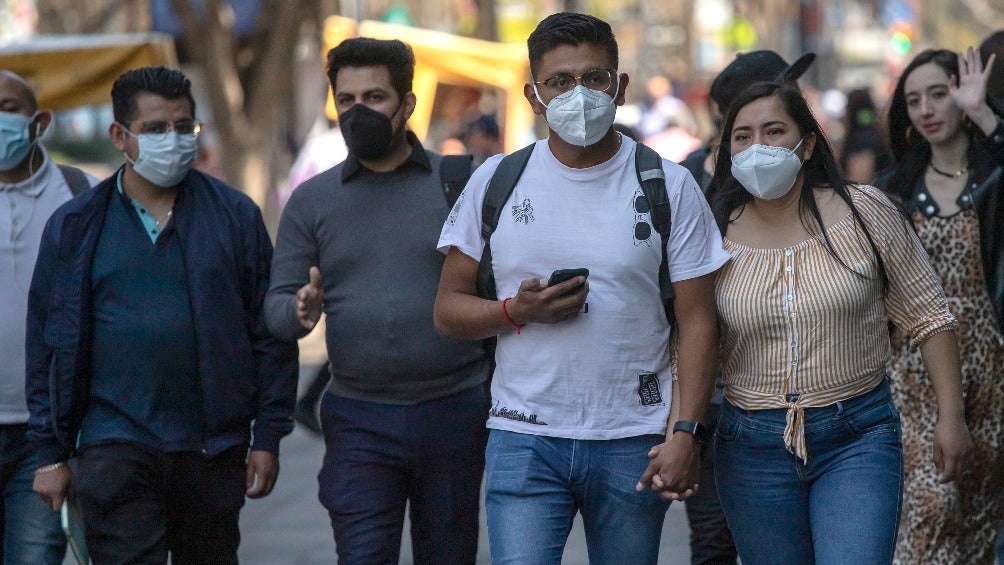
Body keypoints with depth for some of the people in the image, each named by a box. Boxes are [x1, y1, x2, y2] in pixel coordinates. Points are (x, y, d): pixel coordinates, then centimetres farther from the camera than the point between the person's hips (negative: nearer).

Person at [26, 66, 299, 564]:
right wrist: (49, 453, 3)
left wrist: (268, 438, 0)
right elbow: (47, 347, 7)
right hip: (115, 451, -1)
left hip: (215, 450, 1)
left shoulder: (235, 215, 5)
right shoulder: (75, 227, 5)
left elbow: (270, 335, 5)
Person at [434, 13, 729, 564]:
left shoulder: (669, 187, 2)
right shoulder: (496, 182, 5)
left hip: (633, 445, 0)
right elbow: (448, 308, 7)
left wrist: (685, 434, -10)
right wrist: (517, 311, -13)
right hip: (524, 442, 0)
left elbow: (696, 321, 0)